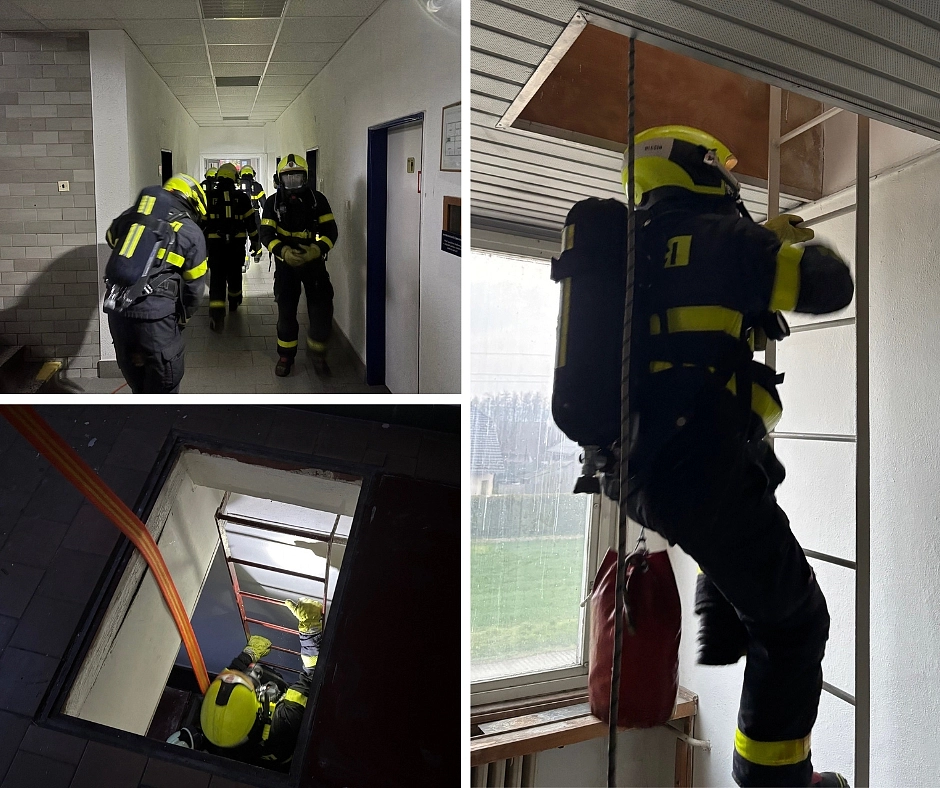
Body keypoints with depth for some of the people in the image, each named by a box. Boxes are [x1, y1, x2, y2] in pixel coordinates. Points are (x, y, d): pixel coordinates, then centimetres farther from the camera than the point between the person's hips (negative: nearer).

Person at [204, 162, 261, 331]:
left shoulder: (209, 196, -1)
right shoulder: (241, 197, 1)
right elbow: (250, 221, 3)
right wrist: (254, 241, 13)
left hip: (215, 243, -2)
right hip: (237, 243, 2)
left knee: (217, 276, -5)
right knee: (234, 273, 20)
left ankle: (216, 315, -17)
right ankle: (233, 303, 40)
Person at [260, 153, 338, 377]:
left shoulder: (317, 199, -1)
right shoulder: (273, 202, 0)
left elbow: (331, 231, -5)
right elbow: (266, 234, -6)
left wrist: (317, 249, -25)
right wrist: (283, 251, -26)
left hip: (313, 261, 0)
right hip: (285, 262, 0)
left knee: (322, 308, -6)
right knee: (286, 311, 5)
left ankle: (317, 352, 15)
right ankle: (286, 356, 21)